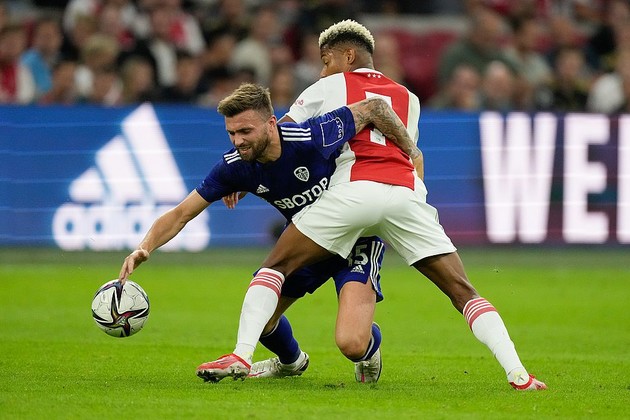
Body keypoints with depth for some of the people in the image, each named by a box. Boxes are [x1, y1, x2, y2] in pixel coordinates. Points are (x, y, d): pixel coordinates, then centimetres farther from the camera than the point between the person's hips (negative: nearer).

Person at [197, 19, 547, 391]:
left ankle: (242, 356, -9)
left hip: (353, 190, -3)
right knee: (464, 292, 5)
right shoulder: (406, 97, 30)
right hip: (407, 191, 3)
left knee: (276, 266, 8)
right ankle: (518, 374, -9)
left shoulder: (328, 88, 20)